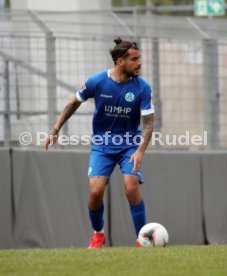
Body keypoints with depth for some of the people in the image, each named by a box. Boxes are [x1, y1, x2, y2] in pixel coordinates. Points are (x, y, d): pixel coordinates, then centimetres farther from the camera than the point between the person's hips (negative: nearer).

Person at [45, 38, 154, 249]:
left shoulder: (142, 88, -14)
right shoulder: (97, 82, -12)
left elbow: (148, 123, -13)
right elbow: (74, 103, 5)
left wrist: (140, 151, -28)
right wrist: (55, 130, 7)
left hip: (130, 144, -1)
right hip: (102, 144, 1)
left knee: (131, 187, -20)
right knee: (96, 190, -14)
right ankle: (98, 234, 15)